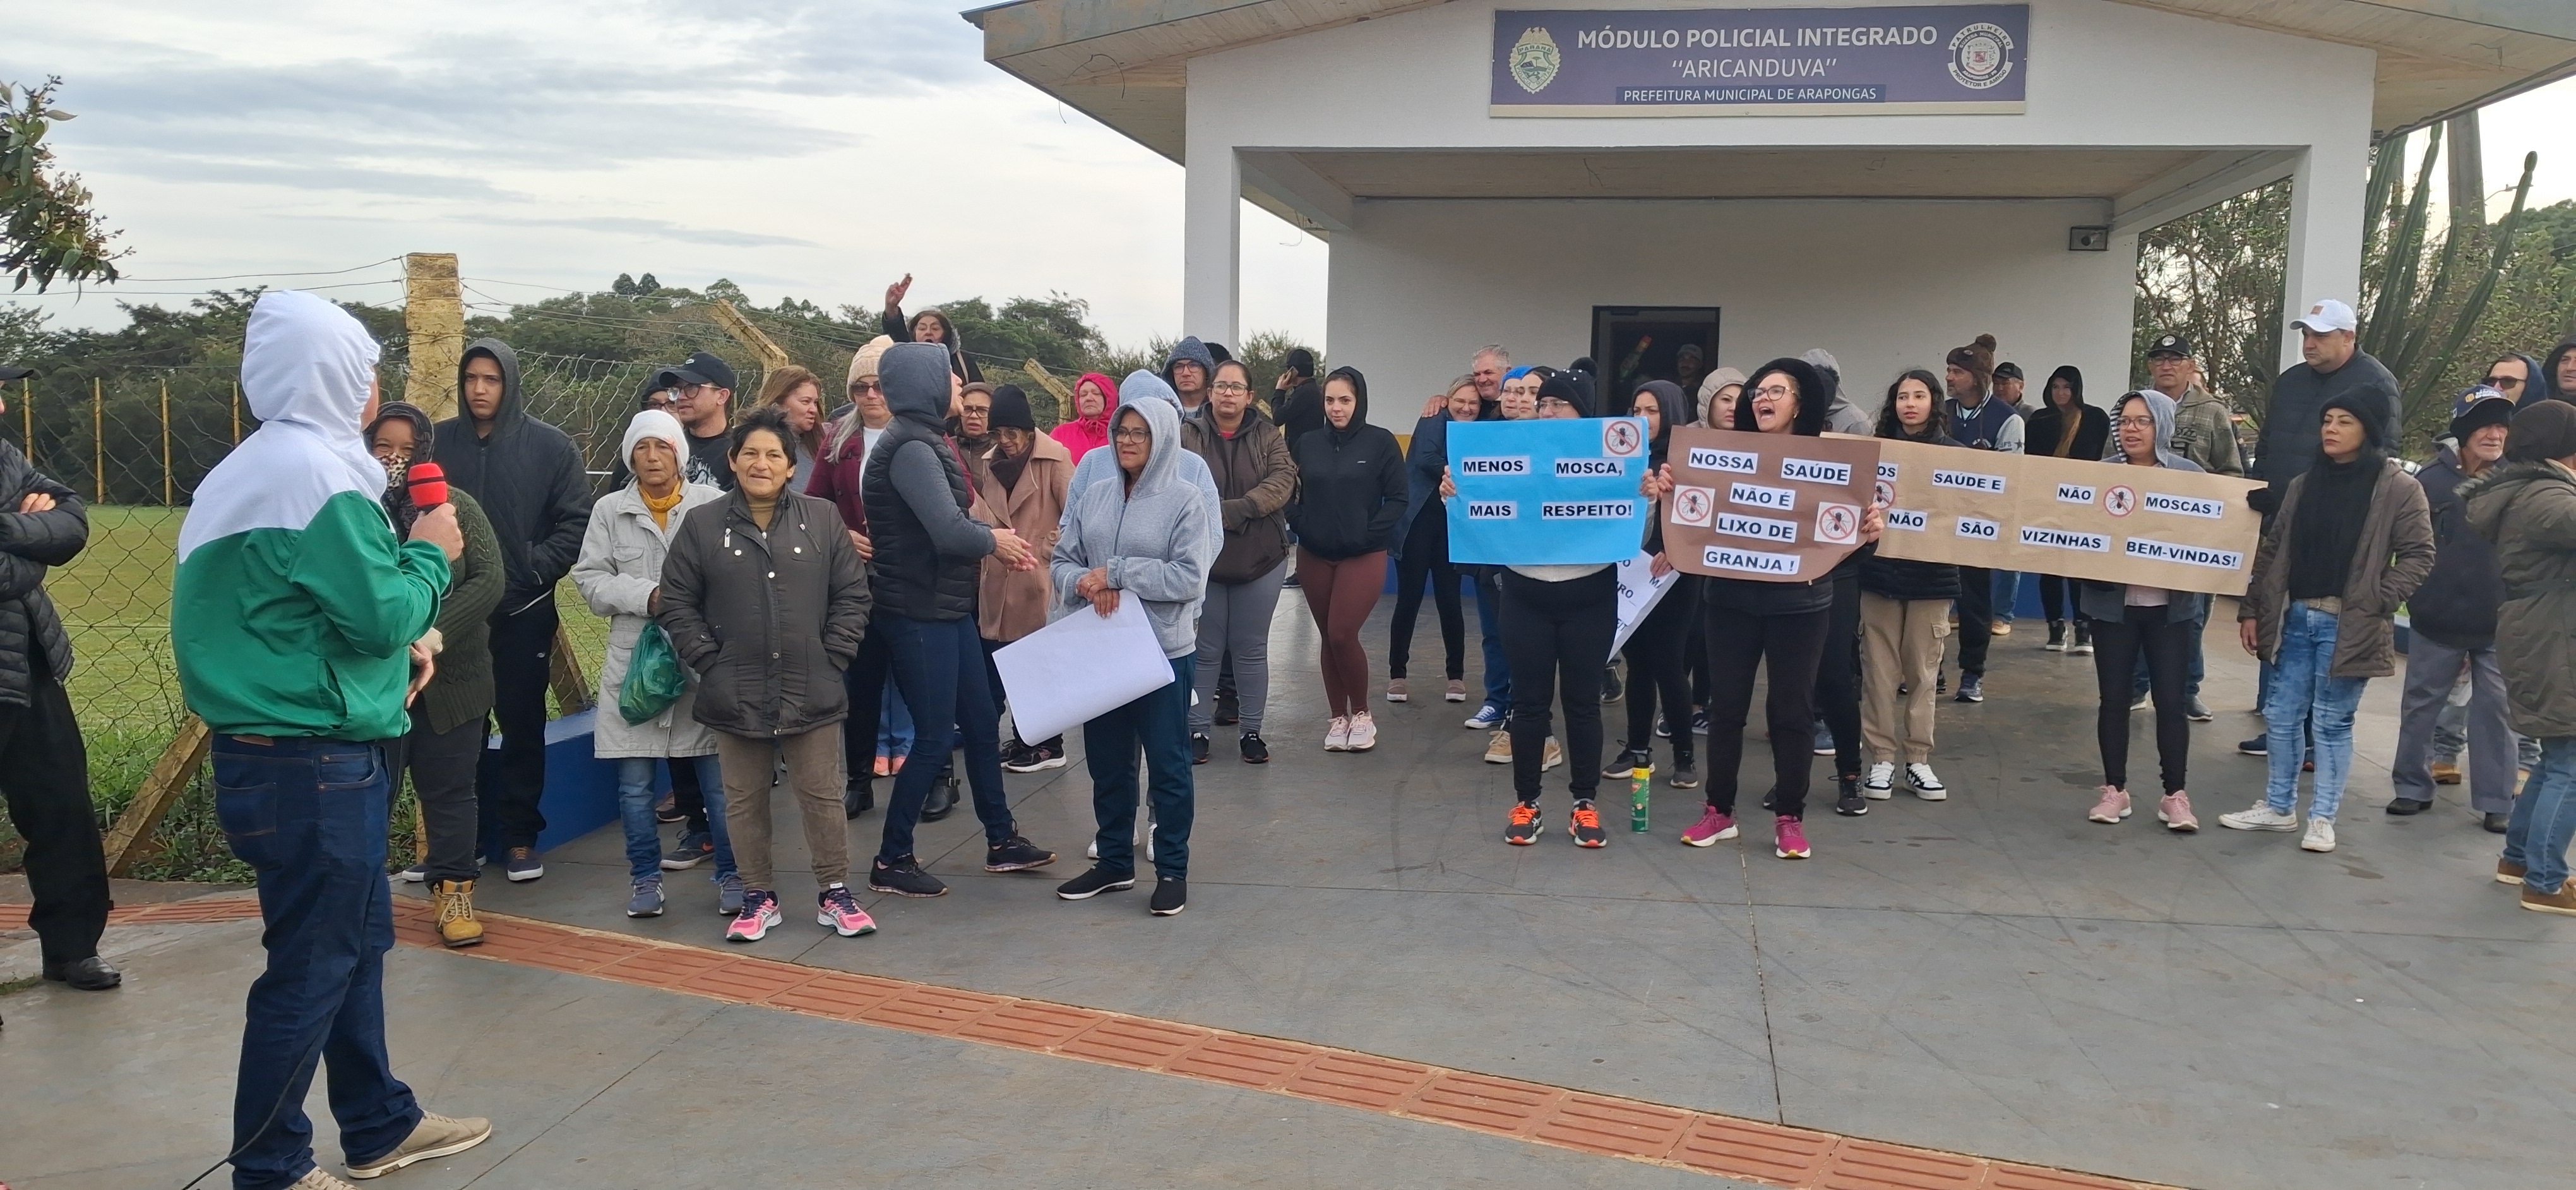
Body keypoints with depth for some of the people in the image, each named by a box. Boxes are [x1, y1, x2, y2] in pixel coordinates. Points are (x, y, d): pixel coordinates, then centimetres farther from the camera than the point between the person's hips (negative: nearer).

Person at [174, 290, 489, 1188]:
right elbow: (381, 615, -21)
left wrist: (394, 644, 11)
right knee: (310, 967, 0)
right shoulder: (316, 473, -19)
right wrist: (431, 554, -4)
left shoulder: (255, 469, 13)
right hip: (313, 765, -10)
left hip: (278, 750, 10)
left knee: (358, 941, 19)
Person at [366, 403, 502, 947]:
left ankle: (454, 890, 21)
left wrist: (437, 635, -18)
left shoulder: (457, 507, 2)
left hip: (450, 680, 1)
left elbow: (488, 581, -5)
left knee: (450, 790, 10)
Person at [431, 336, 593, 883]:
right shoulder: (439, 442, 2)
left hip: (525, 610, -1)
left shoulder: (550, 446, -2)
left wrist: (536, 568, -12)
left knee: (523, 724, 7)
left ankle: (520, 836, 17)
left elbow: (577, 519, -3)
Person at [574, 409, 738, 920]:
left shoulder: (713, 504, 0)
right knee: (634, 781, 7)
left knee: (719, 776, 2)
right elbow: (591, 579, 1)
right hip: (635, 658, 2)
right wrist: (648, 596, -12)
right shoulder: (609, 510, 6)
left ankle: (731, 873, 15)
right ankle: (645, 876, 21)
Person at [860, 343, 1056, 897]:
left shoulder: (924, 441, 12)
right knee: (935, 737, -2)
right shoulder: (911, 448, -19)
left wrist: (995, 542, -4)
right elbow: (949, 533, -28)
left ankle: (1001, 841, 28)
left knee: (982, 723, 15)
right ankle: (892, 860, 11)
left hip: (947, 607, 10)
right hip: (918, 612, -10)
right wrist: (994, 540, -9)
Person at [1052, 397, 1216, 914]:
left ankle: (1172, 870, 16)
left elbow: (1189, 578, -15)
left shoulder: (1184, 499, -8)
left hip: (1165, 650, -5)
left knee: (1167, 764, 4)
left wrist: (1116, 573, -17)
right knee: (1107, 762, 14)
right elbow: (1062, 562, 6)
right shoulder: (1092, 497, 7)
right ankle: (1113, 862, 29)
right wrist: (1090, 585, -16)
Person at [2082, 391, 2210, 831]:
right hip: (2113, 604, 1)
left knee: (2171, 700, 1)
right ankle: (2114, 790, 17)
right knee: (2114, 697, 6)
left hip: (2170, 607, -1)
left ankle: (2175, 795, 11)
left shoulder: (2190, 475, 1)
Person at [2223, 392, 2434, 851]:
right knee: (2281, 715, 10)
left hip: (2348, 625, -5)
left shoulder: (2399, 488, -5)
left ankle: (2322, 818, 13)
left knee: (2331, 721, 2)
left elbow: (2418, 556, -7)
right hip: (2297, 618, 5)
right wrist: (2252, 609, 7)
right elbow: (2273, 551, 12)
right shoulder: (2303, 485, 11)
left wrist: (2375, 603, -16)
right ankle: (2279, 807, 23)